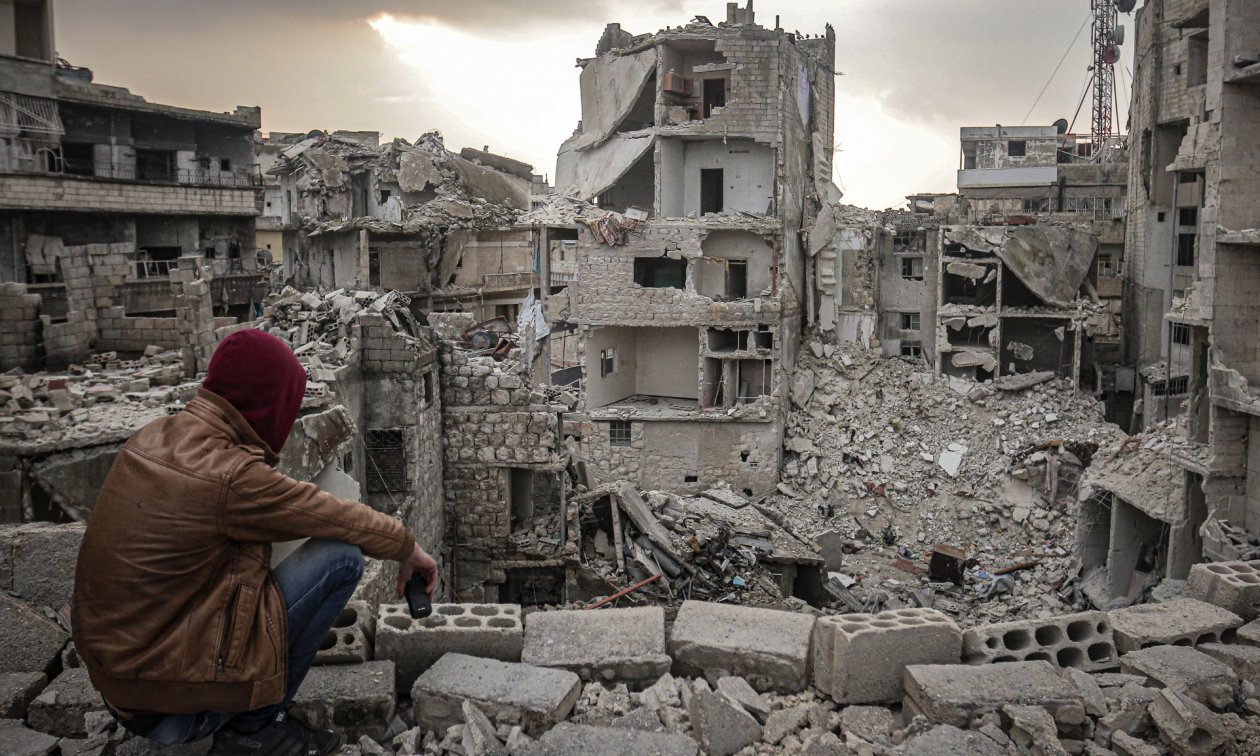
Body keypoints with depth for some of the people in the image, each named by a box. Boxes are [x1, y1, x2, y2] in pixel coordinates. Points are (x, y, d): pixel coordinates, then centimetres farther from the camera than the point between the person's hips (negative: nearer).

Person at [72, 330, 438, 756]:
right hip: (166, 693, -9)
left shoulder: (154, 438, 2)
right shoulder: (230, 476, -23)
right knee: (341, 557, -11)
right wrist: (409, 549, 6)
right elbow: (343, 519, -11)